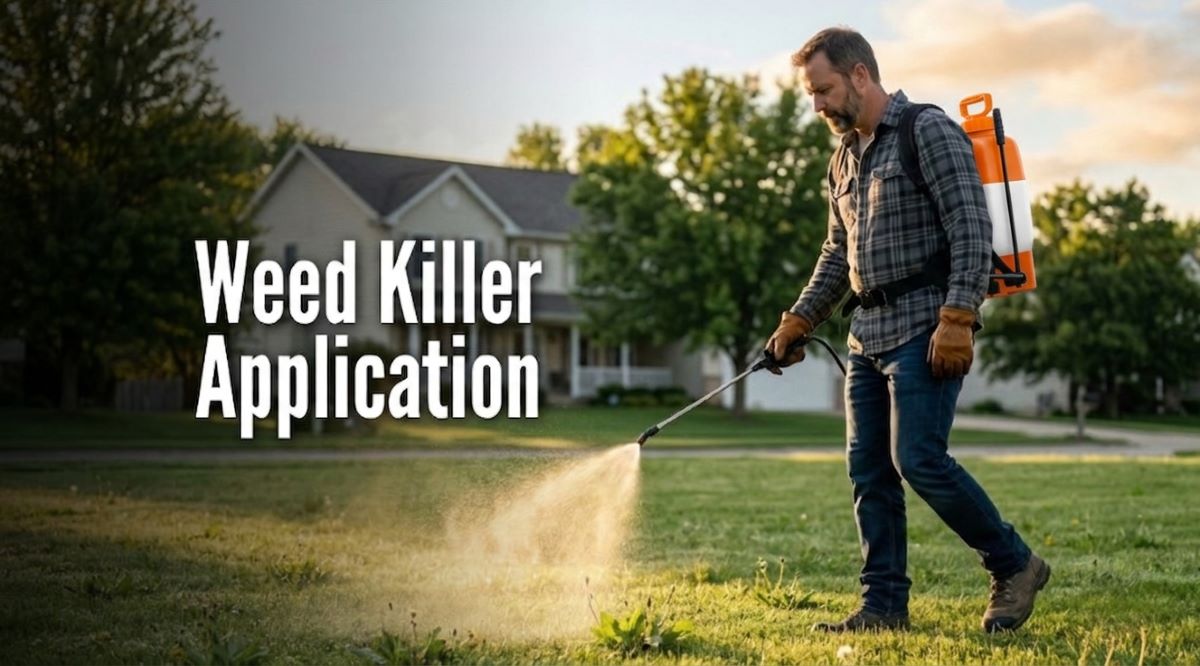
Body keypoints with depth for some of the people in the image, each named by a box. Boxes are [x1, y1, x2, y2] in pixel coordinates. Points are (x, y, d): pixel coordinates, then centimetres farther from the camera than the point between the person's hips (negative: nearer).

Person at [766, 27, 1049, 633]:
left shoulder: (930, 133, -7)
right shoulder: (844, 159, 18)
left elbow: (972, 233, -14)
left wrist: (956, 318, -22)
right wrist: (798, 320, 18)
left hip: (925, 327, -8)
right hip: (868, 333, 8)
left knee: (918, 460, -14)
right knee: (868, 470, 5)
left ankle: (1014, 566, 3)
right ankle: (884, 605, 11)